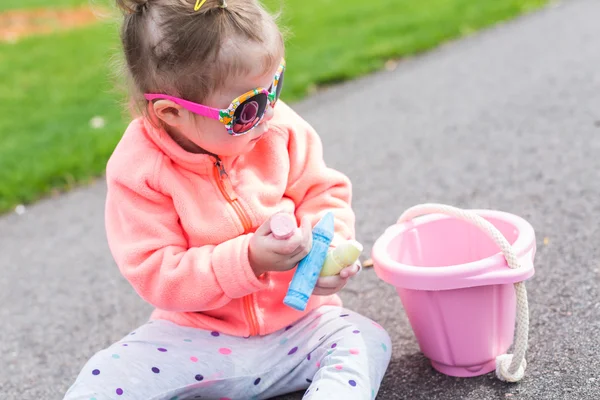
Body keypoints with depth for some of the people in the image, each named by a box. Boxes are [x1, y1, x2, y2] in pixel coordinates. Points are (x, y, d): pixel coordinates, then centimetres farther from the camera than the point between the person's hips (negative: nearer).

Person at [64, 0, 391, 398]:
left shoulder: (281, 130, -11)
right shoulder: (139, 170, -19)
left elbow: (323, 193, 2)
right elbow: (156, 274, -19)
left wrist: (328, 244, -20)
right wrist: (248, 260, -31)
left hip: (297, 324, 2)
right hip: (198, 339, -2)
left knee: (367, 342, -21)